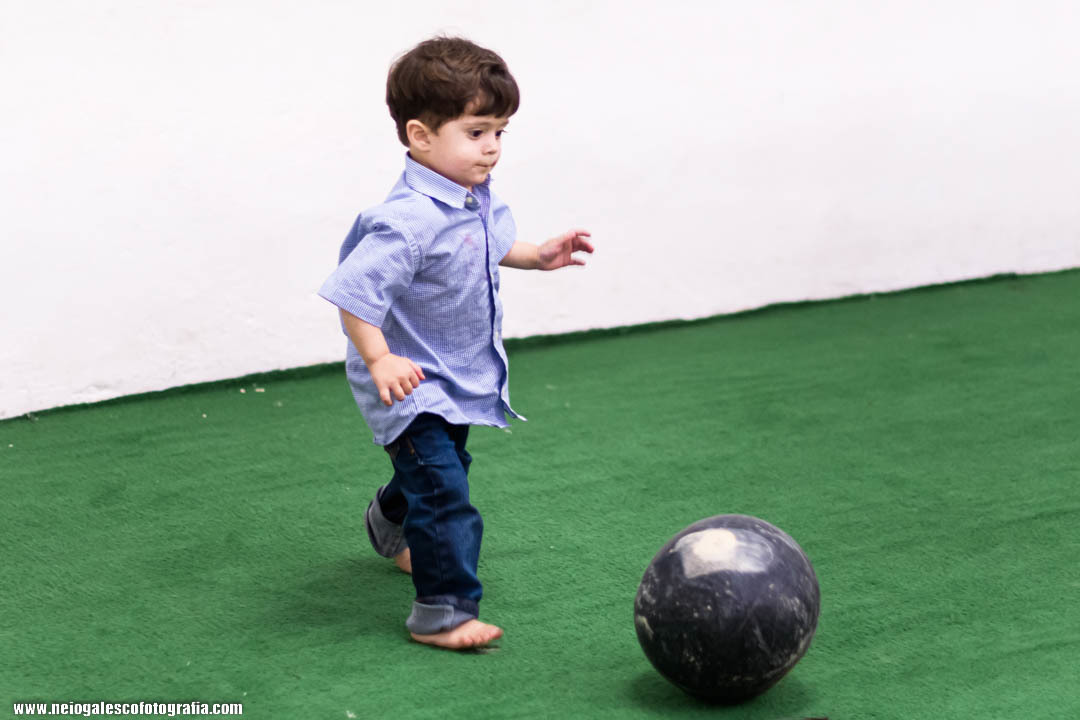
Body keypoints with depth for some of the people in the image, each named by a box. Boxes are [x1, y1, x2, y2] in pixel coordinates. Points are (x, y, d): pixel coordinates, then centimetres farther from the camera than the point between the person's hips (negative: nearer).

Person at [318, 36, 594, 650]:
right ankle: (442, 612, -5)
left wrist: (537, 255, 8)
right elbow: (353, 289, -34)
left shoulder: (479, 198, -2)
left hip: (463, 380, 10)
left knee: (444, 467, 31)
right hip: (412, 386, -10)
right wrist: (378, 361, -35)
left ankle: (390, 522, 60)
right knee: (445, 494, -14)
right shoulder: (409, 221, -32)